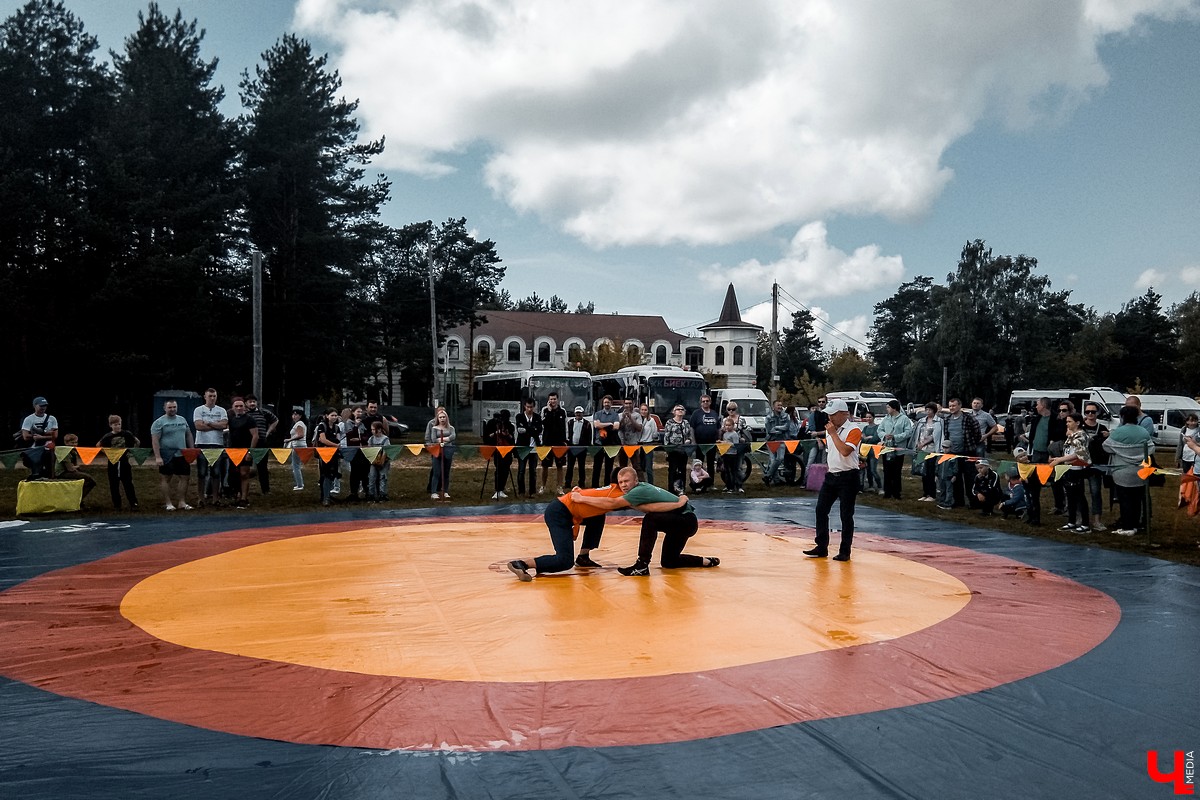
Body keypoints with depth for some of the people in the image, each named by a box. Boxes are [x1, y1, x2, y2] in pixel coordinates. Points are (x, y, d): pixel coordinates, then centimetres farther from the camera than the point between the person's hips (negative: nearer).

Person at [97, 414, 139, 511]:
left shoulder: (127, 434, -3)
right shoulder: (108, 437, -3)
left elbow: (137, 443, 9)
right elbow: (98, 446, 6)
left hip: (124, 462, -1)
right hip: (113, 463, 1)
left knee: (128, 483, -1)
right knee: (114, 485, 5)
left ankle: (133, 504, 0)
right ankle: (117, 505, 14)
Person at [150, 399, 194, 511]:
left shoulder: (182, 420, 12)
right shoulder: (159, 422, -5)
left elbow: (188, 435, 18)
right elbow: (155, 440, -11)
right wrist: (157, 457, -17)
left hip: (182, 455, 5)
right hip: (167, 456, -5)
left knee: (184, 477, 3)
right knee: (166, 479, 2)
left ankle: (182, 502, 10)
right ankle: (168, 503, 9)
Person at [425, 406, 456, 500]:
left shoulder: (451, 428, 11)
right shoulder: (434, 428, 6)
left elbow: (453, 436, -7)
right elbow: (433, 439, -6)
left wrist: (441, 439, -13)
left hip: (448, 451, 2)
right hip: (436, 451, -2)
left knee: (446, 472, 6)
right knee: (436, 472, -7)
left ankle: (445, 492, 12)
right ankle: (433, 492, -8)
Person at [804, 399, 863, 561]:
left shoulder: (853, 431, -13)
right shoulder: (830, 429, 12)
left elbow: (845, 451, -27)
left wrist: (833, 433, -20)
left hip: (848, 477, -8)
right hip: (831, 475, 8)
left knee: (846, 515, -1)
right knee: (821, 509, 4)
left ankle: (845, 551, 7)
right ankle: (821, 547, 12)